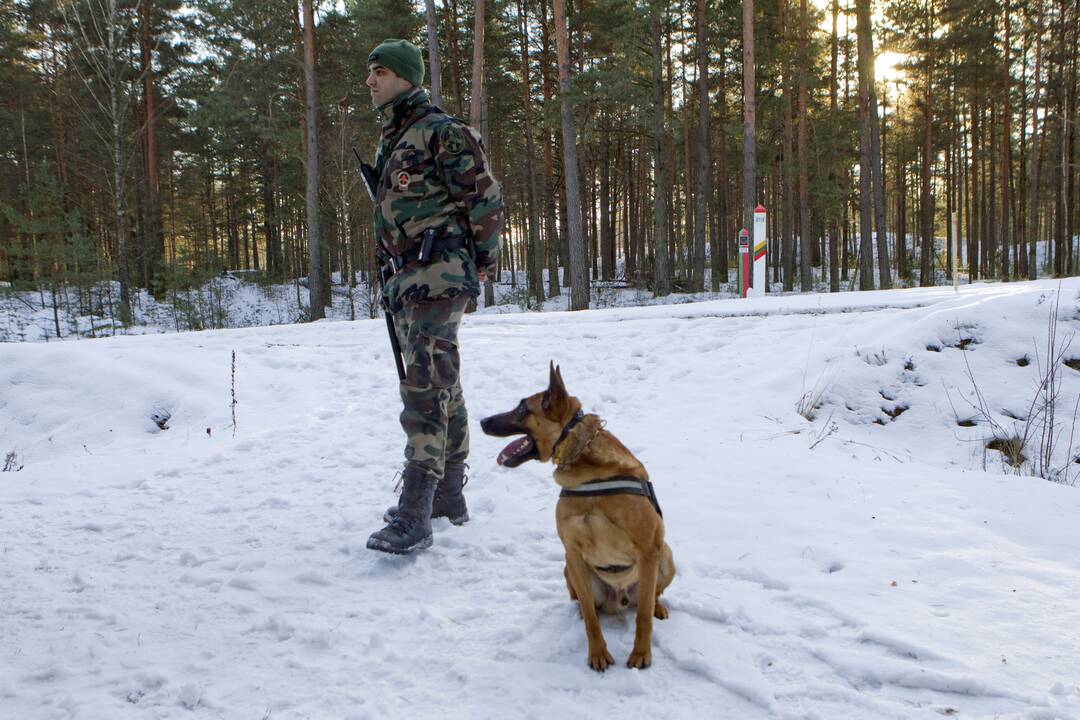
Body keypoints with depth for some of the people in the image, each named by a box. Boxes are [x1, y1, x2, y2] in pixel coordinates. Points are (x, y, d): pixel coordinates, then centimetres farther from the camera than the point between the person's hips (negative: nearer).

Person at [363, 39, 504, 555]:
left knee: (425, 387, -16)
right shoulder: (390, 144, 20)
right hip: (407, 279, 10)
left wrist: (481, 262, -7)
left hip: (439, 275, -10)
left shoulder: (442, 132, -8)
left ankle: (414, 515, -17)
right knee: (441, 387, 14)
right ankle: (448, 494, 24)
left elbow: (485, 198, -10)